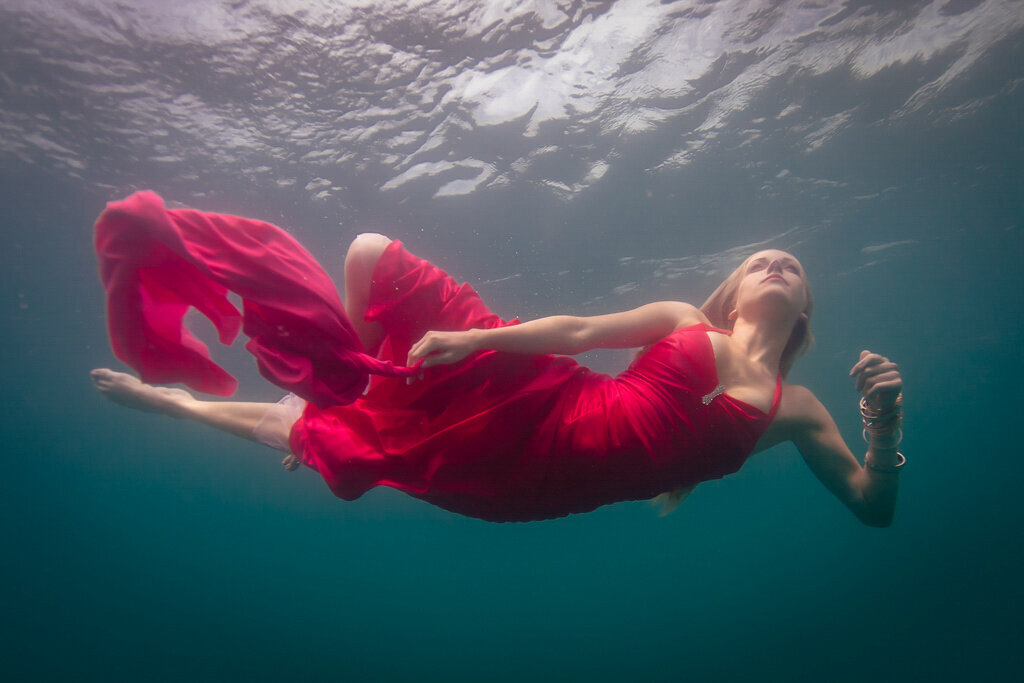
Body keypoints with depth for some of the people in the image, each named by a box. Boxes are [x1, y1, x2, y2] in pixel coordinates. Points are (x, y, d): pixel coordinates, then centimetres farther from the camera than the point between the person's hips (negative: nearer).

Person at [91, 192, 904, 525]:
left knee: (306, 431, 3)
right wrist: (468, 338, -12)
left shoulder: (796, 411, 12)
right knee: (371, 254, -4)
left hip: (546, 483, -1)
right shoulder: (683, 322, 11)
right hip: (534, 411, 1)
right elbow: (575, 330, 2)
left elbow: (874, 506, 12)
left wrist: (885, 423, -8)